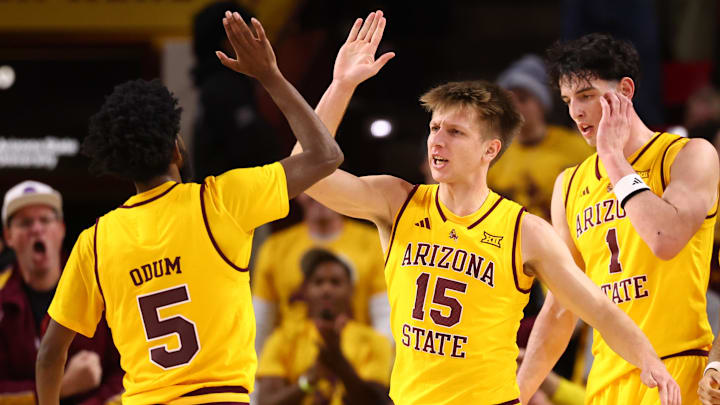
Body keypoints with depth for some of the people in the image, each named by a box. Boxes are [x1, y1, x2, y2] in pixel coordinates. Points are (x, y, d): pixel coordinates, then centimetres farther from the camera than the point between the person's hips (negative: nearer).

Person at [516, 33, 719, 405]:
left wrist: (614, 157, -11)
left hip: (675, 371, -6)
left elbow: (666, 239, -21)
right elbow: (560, 307, 18)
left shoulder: (690, 156, -2)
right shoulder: (570, 186, 14)